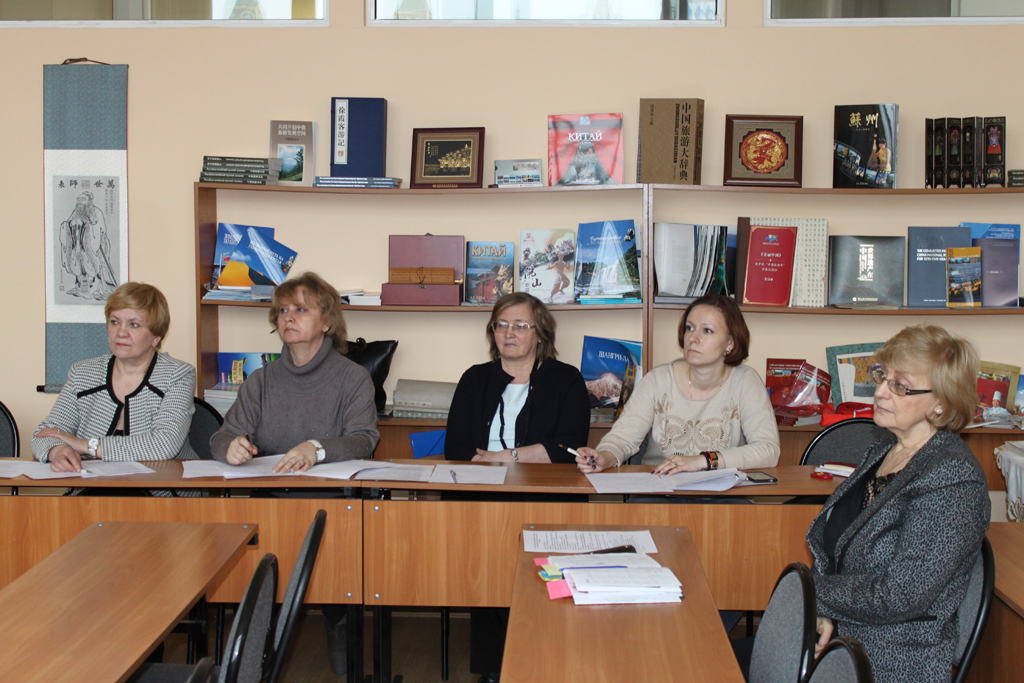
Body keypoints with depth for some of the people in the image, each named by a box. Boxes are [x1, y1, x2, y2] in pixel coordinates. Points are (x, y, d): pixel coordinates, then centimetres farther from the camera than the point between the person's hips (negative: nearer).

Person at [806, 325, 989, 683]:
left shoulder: (953, 479, -17)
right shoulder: (881, 452, 10)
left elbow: (898, 597, -21)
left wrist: (813, 593, -11)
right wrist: (821, 613, -8)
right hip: (838, 636, 8)